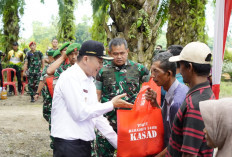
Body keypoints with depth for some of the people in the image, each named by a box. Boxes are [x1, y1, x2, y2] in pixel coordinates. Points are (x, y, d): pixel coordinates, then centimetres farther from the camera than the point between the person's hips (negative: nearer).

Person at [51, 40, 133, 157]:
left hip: (84, 143, 8)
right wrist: (112, 104, -12)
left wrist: (118, 144, 12)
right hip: (68, 145, -8)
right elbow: (80, 113, -20)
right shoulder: (70, 77, -13)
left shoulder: (89, 80, 13)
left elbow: (97, 115, 15)